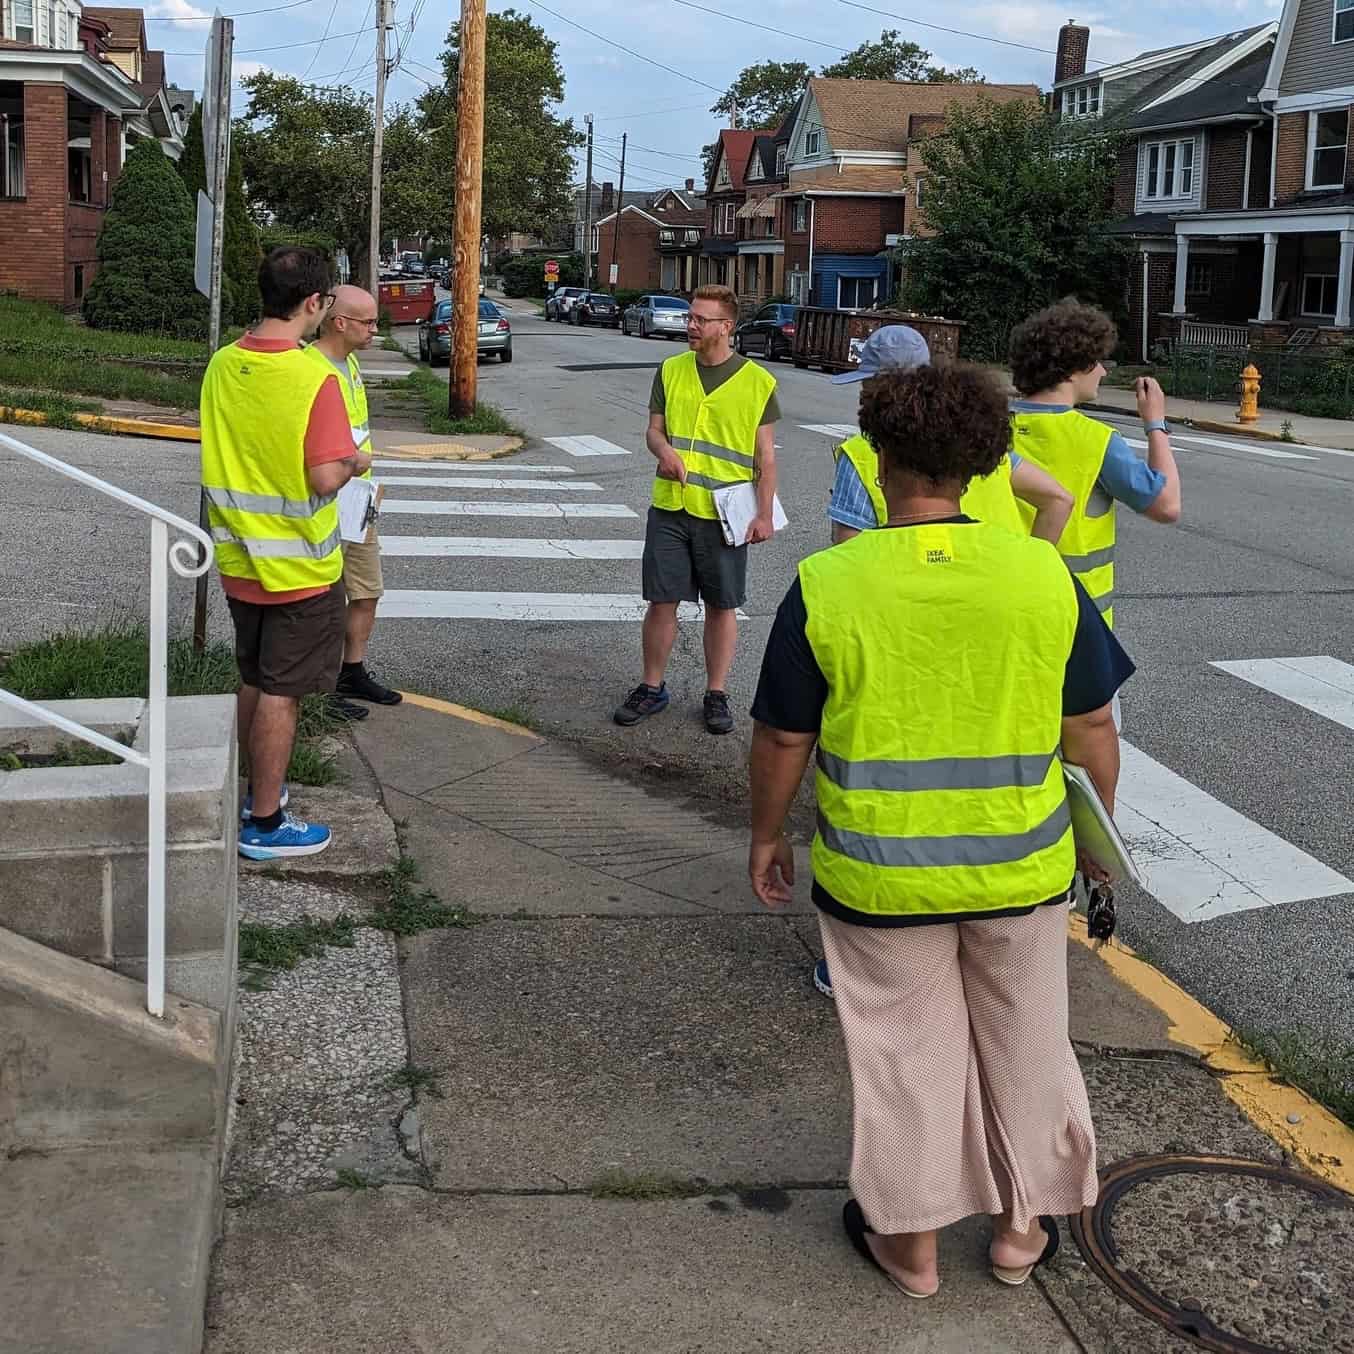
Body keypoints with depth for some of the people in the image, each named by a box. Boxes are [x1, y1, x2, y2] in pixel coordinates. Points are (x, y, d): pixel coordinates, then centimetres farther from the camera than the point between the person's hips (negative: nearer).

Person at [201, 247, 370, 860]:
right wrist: (354, 463, -5)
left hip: (239, 559, 7)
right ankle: (265, 824, 12)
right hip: (298, 567, -7)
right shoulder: (314, 378, -22)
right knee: (281, 692, 3)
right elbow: (324, 478, -25)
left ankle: (258, 792, 35)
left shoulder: (223, 364, 0)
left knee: (253, 681, 21)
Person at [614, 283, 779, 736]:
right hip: (670, 508, 2)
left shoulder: (758, 382, -2)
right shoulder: (671, 370, 5)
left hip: (724, 513, -2)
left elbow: (765, 456, 0)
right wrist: (664, 450, -15)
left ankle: (716, 694, 19)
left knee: (722, 606, 7)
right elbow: (653, 429, 9)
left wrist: (764, 514, -5)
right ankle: (652, 688, 20)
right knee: (661, 600, 5)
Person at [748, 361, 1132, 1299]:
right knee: (1023, 1043, 21)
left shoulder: (826, 586, -14)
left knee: (907, 1051, 17)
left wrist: (767, 835, 10)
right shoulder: (1046, 574, -11)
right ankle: (1020, 1227, 38)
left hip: (879, 874, -1)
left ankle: (911, 1241, 33)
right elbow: (1092, 728, -2)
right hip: (1021, 867, 1)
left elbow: (783, 740, -6)